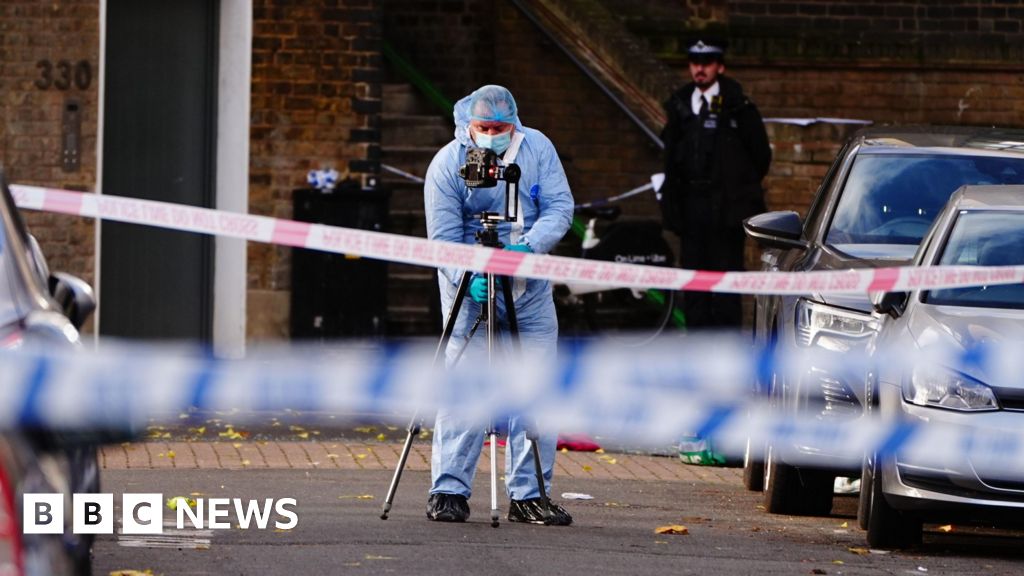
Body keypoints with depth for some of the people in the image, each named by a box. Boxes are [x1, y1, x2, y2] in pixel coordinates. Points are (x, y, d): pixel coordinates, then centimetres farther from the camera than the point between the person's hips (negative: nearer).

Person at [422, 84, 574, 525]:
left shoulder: (537, 149, -4)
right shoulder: (447, 165, -13)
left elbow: (560, 206, -8)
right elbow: (443, 238, -15)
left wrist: (530, 245, -25)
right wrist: (468, 277, -31)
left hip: (530, 288, 3)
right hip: (470, 290, -3)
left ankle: (529, 496, 6)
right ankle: (449, 492, -6)